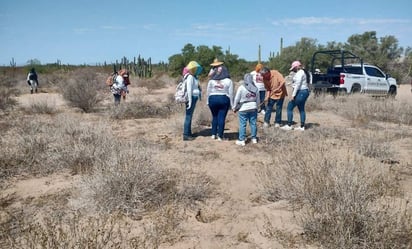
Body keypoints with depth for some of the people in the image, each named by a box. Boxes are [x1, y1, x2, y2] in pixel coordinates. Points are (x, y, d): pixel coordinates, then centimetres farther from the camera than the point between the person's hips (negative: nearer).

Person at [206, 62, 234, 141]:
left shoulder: (211, 80, 4)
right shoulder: (228, 81, -1)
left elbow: (208, 92, 4)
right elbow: (231, 94, -2)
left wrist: (208, 101, 11)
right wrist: (231, 104, 3)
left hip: (213, 99, 2)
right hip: (224, 99, -2)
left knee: (214, 117, 16)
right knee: (221, 118, 2)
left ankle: (213, 134, 19)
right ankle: (220, 136, 4)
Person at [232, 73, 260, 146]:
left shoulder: (241, 88, -11)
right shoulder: (255, 88, 1)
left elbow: (237, 99, -9)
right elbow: (258, 100, 9)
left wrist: (234, 107, 3)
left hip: (243, 109, -4)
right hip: (253, 108, 4)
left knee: (242, 124, 0)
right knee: (253, 123, 12)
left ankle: (242, 140, 3)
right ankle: (254, 138, 20)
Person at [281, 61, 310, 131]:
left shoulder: (299, 73, -14)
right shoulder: (301, 72, 18)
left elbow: (297, 85, -21)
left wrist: (293, 95, -22)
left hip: (301, 92, -11)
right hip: (304, 92, 11)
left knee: (290, 107, -5)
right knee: (301, 109, 12)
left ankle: (289, 125, -3)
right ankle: (302, 126, 16)